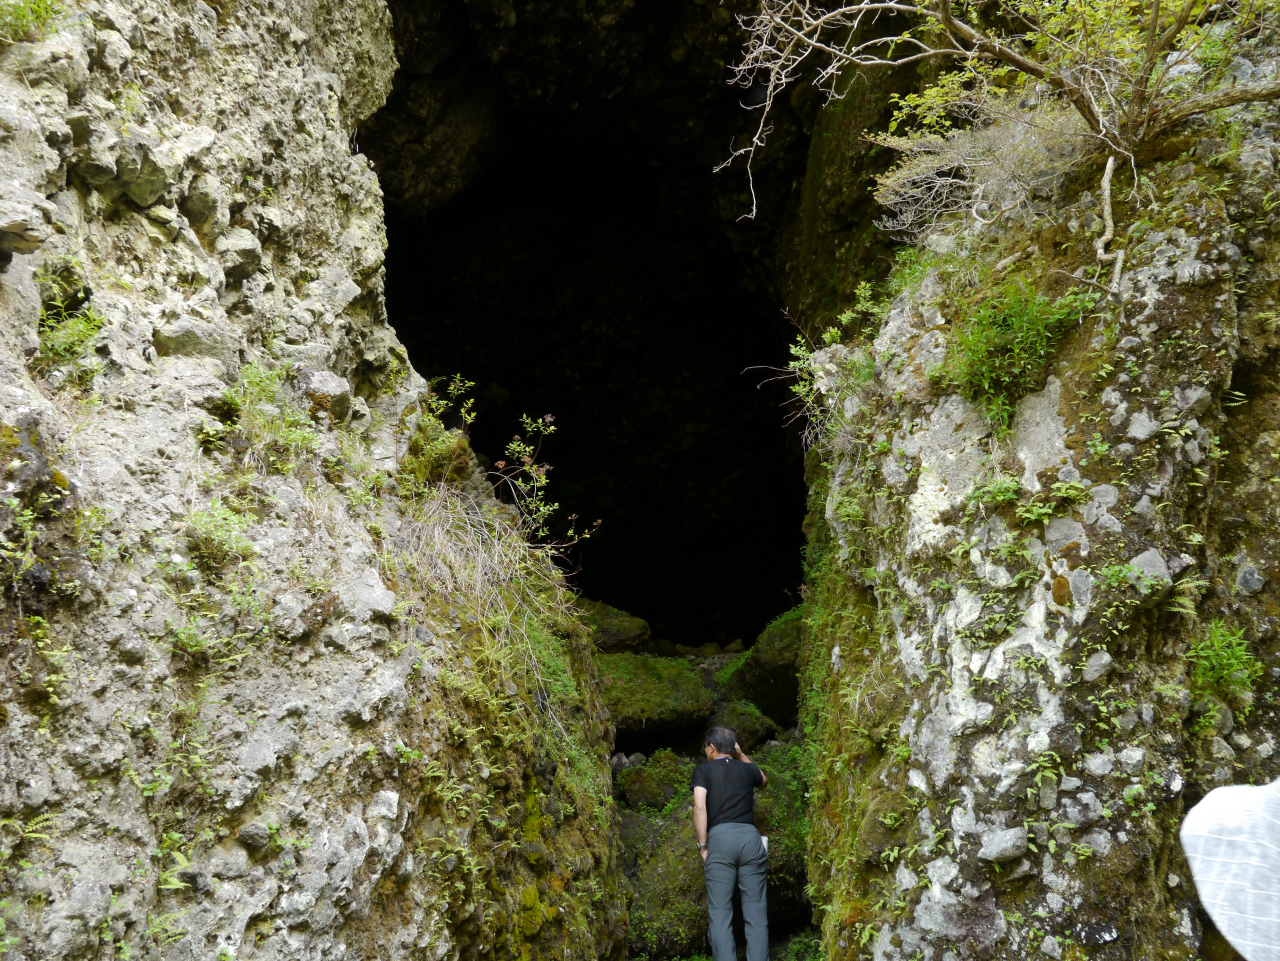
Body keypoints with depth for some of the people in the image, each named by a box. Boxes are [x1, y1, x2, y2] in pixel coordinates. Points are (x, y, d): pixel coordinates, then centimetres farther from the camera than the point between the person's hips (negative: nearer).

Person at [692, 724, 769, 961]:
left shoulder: (703, 769, 9)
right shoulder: (746, 768, 19)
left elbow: (700, 806, -5)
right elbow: (764, 780, 43)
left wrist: (703, 845, 0)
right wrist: (742, 755, 39)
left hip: (720, 837, -3)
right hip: (750, 837, 3)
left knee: (720, 912, -1)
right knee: (755, 910, 4)